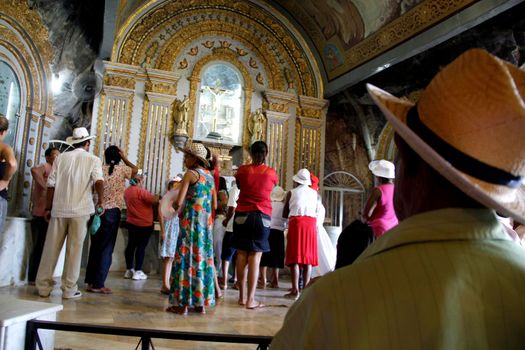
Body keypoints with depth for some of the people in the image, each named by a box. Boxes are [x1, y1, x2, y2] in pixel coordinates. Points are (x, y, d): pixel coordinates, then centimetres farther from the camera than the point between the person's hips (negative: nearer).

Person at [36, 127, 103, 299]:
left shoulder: (61, 158, 7)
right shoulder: (93, 160, 0)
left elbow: (51, 184, 4)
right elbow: (99, 182, -16)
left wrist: (48, 207, 10)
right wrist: (100, 202, -6)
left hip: (59, 209, 3)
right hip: (80, 210, -2)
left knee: (51, 248, 9)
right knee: (74, 249, 3)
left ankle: (43, 286, 15)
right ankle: (69, 289, 7)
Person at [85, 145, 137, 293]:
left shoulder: (100, 169, 4)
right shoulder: (122, 169, -2)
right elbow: (135, 169, 18)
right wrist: (124, 158, 18)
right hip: (112, 213, -4)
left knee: (95, 247, 13)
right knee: (106, 249, 1)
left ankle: (90, 281, 20)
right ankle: (98, 284, 2)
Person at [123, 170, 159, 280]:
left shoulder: (127, 191, 7)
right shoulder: (140, 191, -20)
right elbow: (154, 200, -22)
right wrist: (158, 197, -1)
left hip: (131, 222, 8)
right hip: (144, 224, -8)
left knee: (131, 245, 13)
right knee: (141, 247, -1)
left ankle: (129, 270, 19)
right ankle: (138, 272, 1)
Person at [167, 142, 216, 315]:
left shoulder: (191, 173, -7)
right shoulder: (209, 175, 13)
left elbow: (179, 201, -13)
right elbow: (214, 204, 14)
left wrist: (175, 206, 6)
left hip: (191, 220, -6)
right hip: (207, 221, 6)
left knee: (188, 258, -2)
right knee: (203, 258, 9)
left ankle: (183, 303, 2)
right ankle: (201, 302, 14)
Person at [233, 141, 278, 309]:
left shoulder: (243, 170, 2)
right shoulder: (272, 173, 1)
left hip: (242, 215, 1)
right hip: (263, 217, -1)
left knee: (242, 254, 8)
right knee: (255, 257, -2)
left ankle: (242, 296, 12)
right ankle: (250, 299, -3)